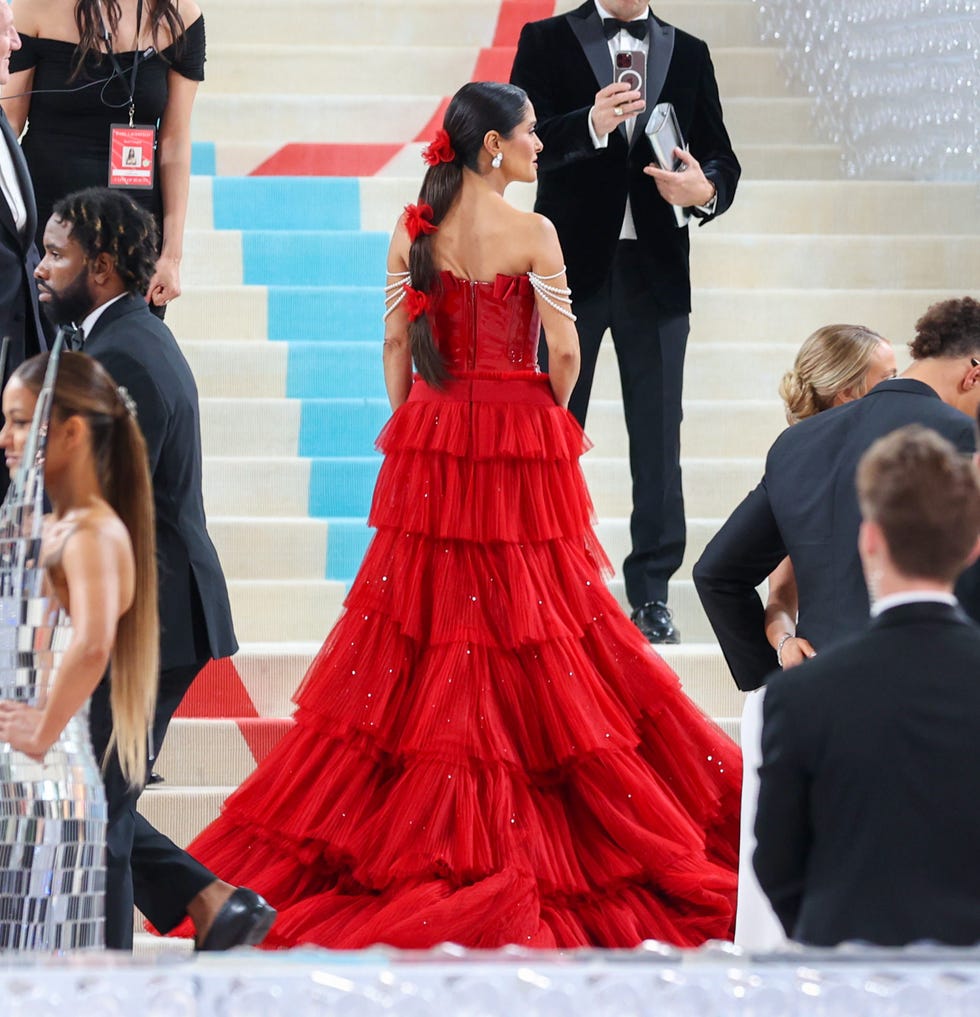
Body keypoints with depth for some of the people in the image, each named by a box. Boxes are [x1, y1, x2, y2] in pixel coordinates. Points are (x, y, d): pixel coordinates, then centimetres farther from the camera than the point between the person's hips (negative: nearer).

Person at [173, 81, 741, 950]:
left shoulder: (413, 232, 1)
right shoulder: (532, 234, -12)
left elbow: (396, 341, 4)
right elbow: (566, 351, -11)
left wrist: (410, 421, 13)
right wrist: (552, 412, 7)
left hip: (432, 437, 4)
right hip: (521, 440, -4)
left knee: (423, 622, 10)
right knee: (528, 620, 4)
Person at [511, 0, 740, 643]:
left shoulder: (688, 54, 11)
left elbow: (721, 158, 8)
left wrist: (707, 190, -15)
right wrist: (590, 125, -29)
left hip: (656, 271, 2)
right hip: (571, 268, -2)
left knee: (658, 433, 3)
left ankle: (652, 591, 8)